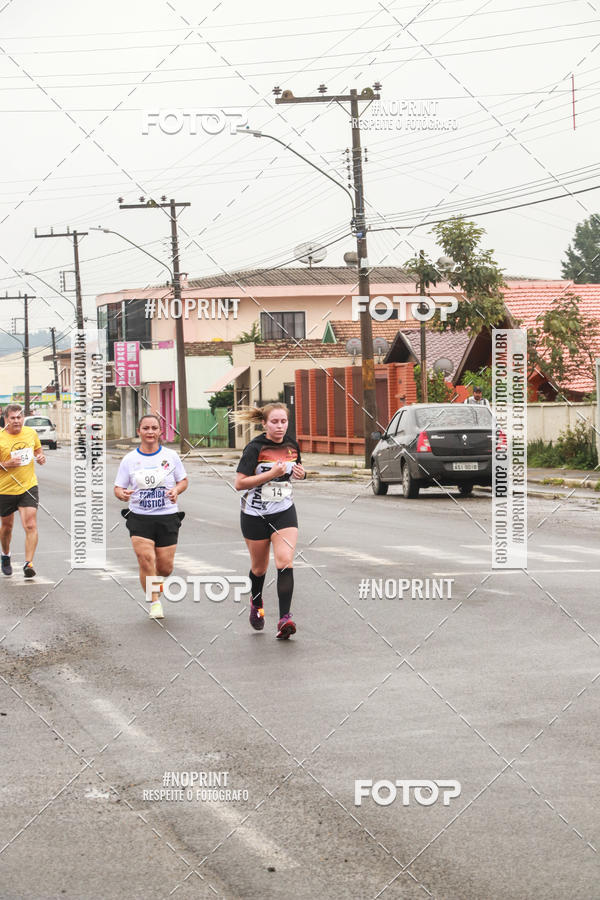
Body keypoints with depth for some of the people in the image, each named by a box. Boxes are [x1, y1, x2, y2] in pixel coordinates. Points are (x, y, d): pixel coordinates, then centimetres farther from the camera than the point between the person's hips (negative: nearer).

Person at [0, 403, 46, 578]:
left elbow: (38, 450, 20)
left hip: (29, 487, 1)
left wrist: (41, 458, -2)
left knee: (30, 525, -14)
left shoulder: (31, 433, 1)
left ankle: (28, 563, -14)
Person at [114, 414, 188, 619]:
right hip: (139, 518, -1)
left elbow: (183, 480, 11)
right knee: (146, 561, -17)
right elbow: (118, 487, 4)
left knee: (165, 567, 2)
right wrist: (122, 494, -19)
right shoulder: (129, 459, 1)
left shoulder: (171, 456, 2)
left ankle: (155, 581, 38)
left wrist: (176, 490, -11)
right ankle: (155, 602, -3)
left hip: (167, 518, 1)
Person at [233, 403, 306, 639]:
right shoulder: (255, 448, -15)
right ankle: (256, 603, 44)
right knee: (260, 566, 13)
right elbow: (239, 483, -19)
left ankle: (285, 619, -20)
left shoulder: (291, 445, 1)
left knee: (285, 561, -15)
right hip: (255, 514, -2)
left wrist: (300, 473, -3)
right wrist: (271, 474, -26)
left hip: (284, 513, 2)